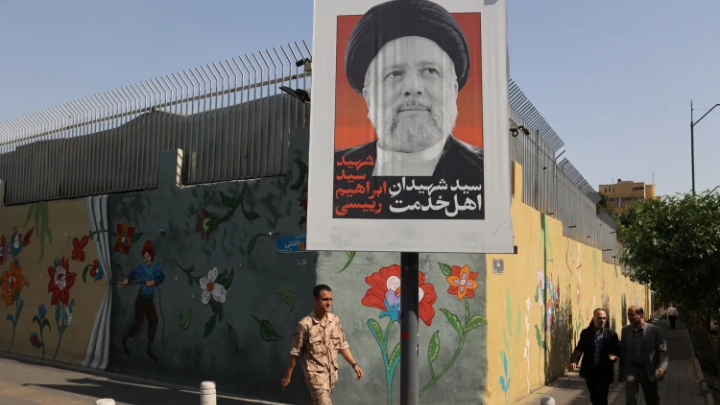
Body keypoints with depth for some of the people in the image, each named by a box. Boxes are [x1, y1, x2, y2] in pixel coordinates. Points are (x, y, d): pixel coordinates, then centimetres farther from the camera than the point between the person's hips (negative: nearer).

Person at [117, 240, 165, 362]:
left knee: (154, 321, 2)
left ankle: (150, 348, 13)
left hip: (150, 299, 4)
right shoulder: (141, 267, -13)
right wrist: (124, 282, -45)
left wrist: (152, 282, -33)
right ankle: (126, 339, 19)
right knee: (139, 322, -10)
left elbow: (161, 277, -20)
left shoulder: (156, 266, -6)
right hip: (141, 298, -4)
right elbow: (132, 275, -30)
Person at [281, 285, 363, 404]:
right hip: (315, 374, -5)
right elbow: (295, 353, -8)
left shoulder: (336, 321, 0)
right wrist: (287, 376, -3)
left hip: (332, 373, 5)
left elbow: (343, 346, 11)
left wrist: (354, 364, 3)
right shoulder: (305, 324, -15)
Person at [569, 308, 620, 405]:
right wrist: (574, 361, -24)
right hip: (590, 371, 2)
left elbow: (617, 350, 1)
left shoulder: (611, 334, 0)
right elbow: (579, 348, -6)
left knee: (601, 397, -5)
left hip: (604, 371, -2)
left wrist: (614, 356, -23)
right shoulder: (586, 333, 1)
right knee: (593, 397, 15)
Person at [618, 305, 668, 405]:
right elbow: (622, 352, 5)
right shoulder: (625, 330, -1)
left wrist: (662, 367, -23)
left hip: (649, 370, -1)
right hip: (632, 369, 1)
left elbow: (662, 350, -7)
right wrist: (621, 372, 8)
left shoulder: (654, 330, -8)